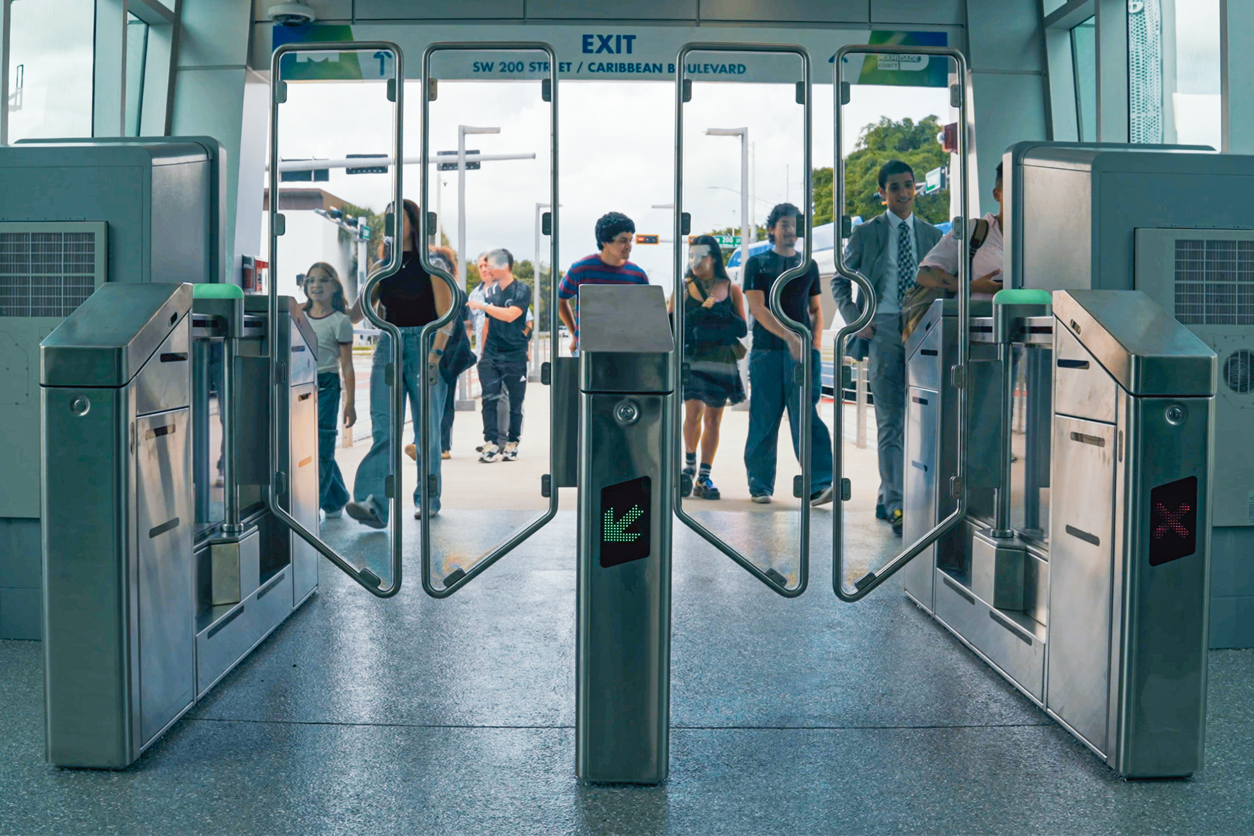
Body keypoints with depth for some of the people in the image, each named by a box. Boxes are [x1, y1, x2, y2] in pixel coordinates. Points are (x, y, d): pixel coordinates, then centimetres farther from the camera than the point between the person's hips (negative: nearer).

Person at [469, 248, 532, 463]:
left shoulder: (522, 290, -4)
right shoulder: (491, 291, 11)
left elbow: (510, 315, -19)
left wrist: (483, 306, -15)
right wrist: (483, 351, 16)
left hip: (514, 356, -4)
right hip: (491, 355, 4)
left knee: (515, 403, 3)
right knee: (489, 399, -6)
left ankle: (512, 444, 12)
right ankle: (491, 443, -7)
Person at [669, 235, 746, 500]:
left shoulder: (731, 290, 7)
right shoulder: (684, 287, 6)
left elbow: (742, 329, 3)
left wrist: (718, 310, -12)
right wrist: (701, 310, -12)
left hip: (721, 361, 2)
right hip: (691, 360, -1)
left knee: (713, 420, 3)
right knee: (693, 411, -16)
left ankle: (703, 478, 11)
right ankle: (689, 465, 6)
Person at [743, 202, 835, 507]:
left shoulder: (808, 266, 15)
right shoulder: (757, 263, 5)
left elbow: (816, 309, 19)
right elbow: (758, 308, -5)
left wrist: (814, 344, 3)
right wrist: (789, 336, -16)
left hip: (802, 352, 2)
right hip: (766, 351, -2)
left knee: (808, 416, -10)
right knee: (763, 421, 2)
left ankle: (818, 485, -17)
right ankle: (760, 485, 13)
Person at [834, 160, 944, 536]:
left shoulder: (931, 235, 13)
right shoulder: (866, 234, 6)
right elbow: (840, 282, 10)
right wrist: (856, 319, -3)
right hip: (882, 330, -3)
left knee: (911, 419, 5)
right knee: (890, 420, -7)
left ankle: (887, 499, 16)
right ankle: (896, 505, -8)